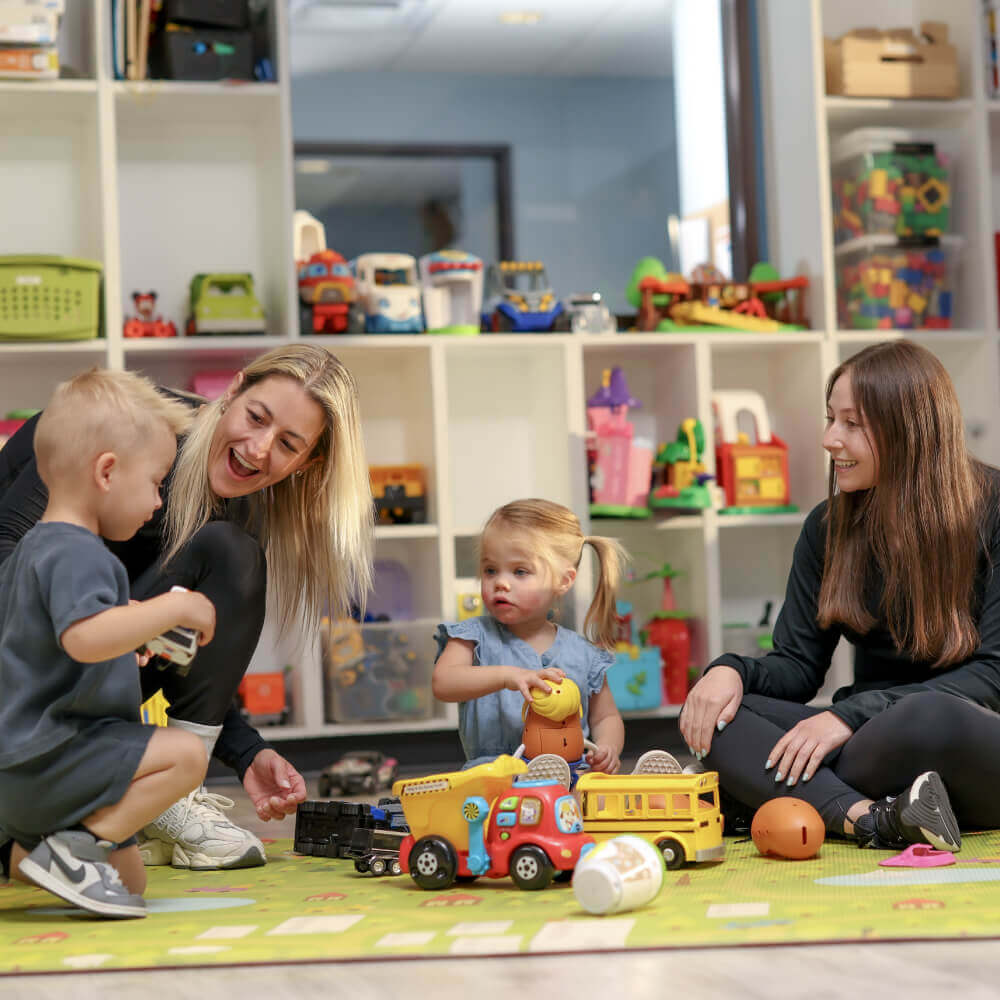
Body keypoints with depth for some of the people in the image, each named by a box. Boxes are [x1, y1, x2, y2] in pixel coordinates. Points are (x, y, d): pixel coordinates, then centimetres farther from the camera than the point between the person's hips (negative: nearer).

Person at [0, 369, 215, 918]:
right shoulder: (76, 554, -17)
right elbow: (84, 637, -35)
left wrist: (129, 636, 30)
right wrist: (175, 608, -26)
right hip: (49, 762, -10)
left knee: (129, 878, 17)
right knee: (182, 753, -23)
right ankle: (71, 849, -19)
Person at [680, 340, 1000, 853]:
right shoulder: (828, 527, 9)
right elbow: (798, 665, 9)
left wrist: (851, 714, -21)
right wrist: (731, 670, -14)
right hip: (877, 738, 5)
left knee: (927, 716, -40)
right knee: (712, 714, -17)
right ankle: (869, 818, -37)